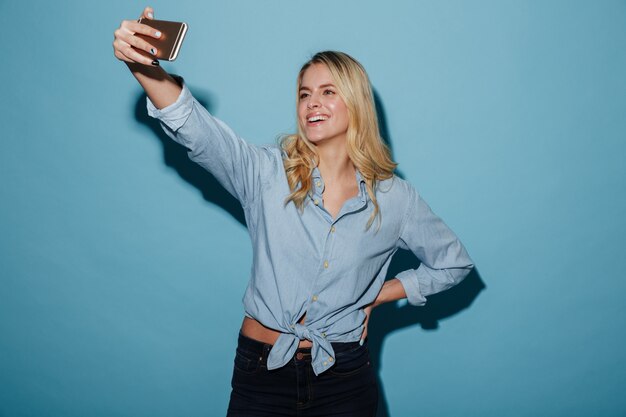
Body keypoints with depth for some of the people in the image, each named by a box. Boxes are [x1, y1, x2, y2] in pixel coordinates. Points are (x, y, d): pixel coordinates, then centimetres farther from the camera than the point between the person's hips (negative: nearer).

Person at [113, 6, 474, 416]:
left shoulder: (394, 199, -2)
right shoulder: (268, 172, -6)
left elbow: (453, 263, 11)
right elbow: (194, 126, -22)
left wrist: (374, 297, 2)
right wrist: (145, 67, -41)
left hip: (344, 380, 1)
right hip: (260, 374, 0)